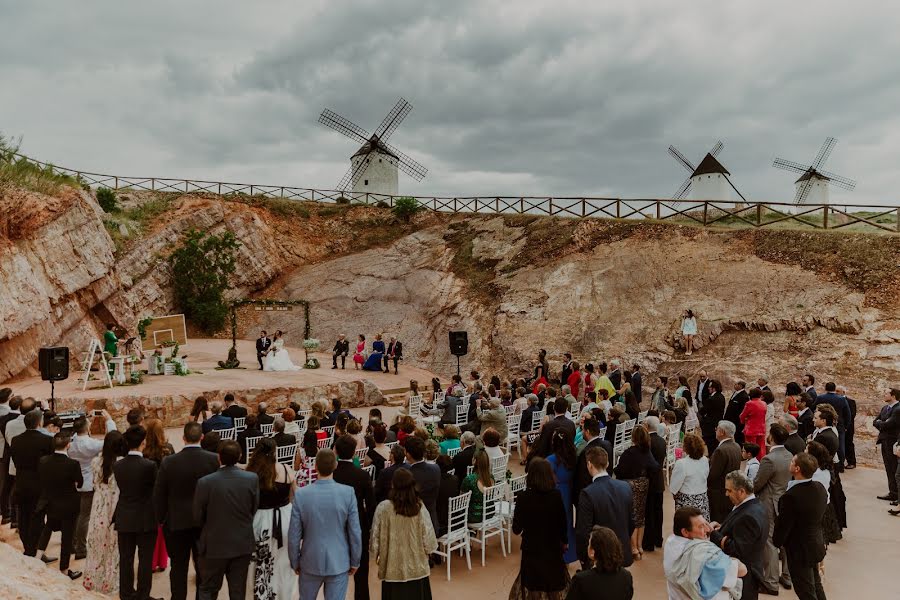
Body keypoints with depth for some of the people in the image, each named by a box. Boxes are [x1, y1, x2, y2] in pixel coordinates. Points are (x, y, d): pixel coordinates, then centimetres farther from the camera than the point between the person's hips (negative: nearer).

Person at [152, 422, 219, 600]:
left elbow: (158, 495, -5)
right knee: (204, 567, 13)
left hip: (177, 522, 0)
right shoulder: (214, 459, -14)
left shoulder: (168, 462, -12)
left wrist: (162, 518, 9)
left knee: (179, 568, 13)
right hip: (206, 522, 0)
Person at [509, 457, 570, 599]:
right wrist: (565, 541, 13)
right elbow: (563, 522, -5)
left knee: (533, 587, 20)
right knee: (554, 583, 22)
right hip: (553, 548, 1)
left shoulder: (523, 497, -20)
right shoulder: (556, 495, -17)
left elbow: (516, 529, -14)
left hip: (531, 549, -1)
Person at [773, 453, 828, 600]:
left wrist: (777, 541, -2)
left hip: (800, 551, -7)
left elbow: (782, 526, -22)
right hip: (817, 545, 7)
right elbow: (820, 514, 5)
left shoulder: (791, 496, -33)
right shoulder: (819, 487, -10)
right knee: (816, 584, 28)